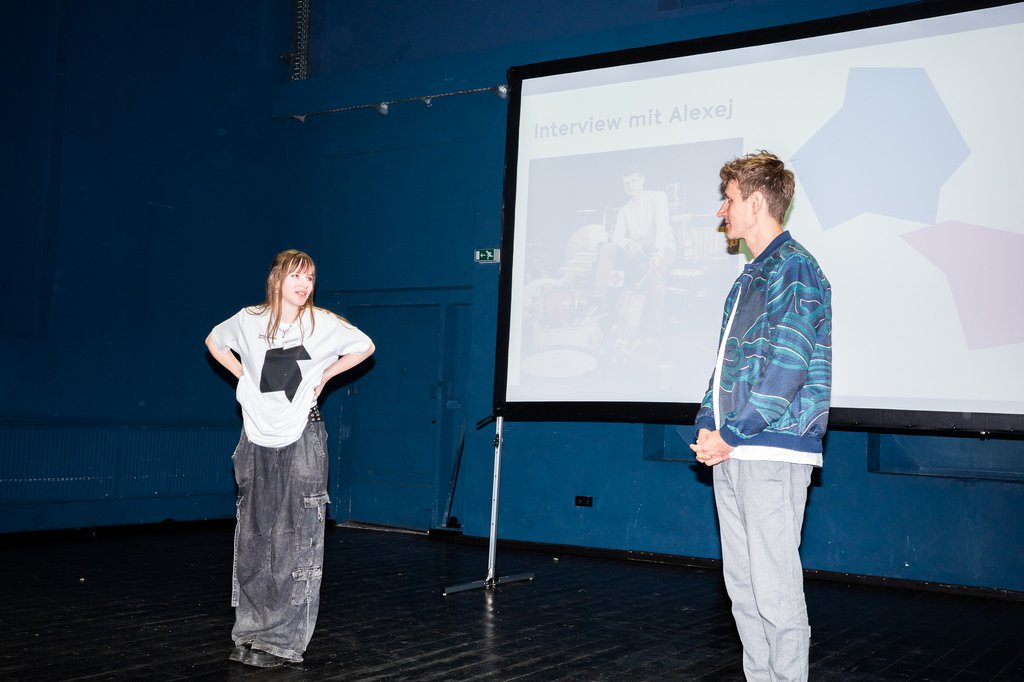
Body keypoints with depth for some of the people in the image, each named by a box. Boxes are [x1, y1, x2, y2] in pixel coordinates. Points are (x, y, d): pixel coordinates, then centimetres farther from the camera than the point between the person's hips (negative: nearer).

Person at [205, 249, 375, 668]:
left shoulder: (323, 323, -3)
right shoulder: (249, 320, 2)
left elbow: (364, 347, 12)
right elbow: (214, 342, 21)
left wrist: (325, 375, 4)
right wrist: (245, 377, 8)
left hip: (302, 438, -2)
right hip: (258, 437, 3)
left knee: (296, 539, -3)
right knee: (253, 536, 8)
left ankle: (283, 641, 3)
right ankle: (252, 632, 19)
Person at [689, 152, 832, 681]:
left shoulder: (794, 267, -8)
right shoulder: (748, 279, 21)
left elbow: (788, 364, -17)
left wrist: (731, 434, -16)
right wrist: (707, 428, 7)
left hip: (772, 452, -9)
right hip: (731, 455, 9)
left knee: (775, 588, -7)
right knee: (742, 584, 13)